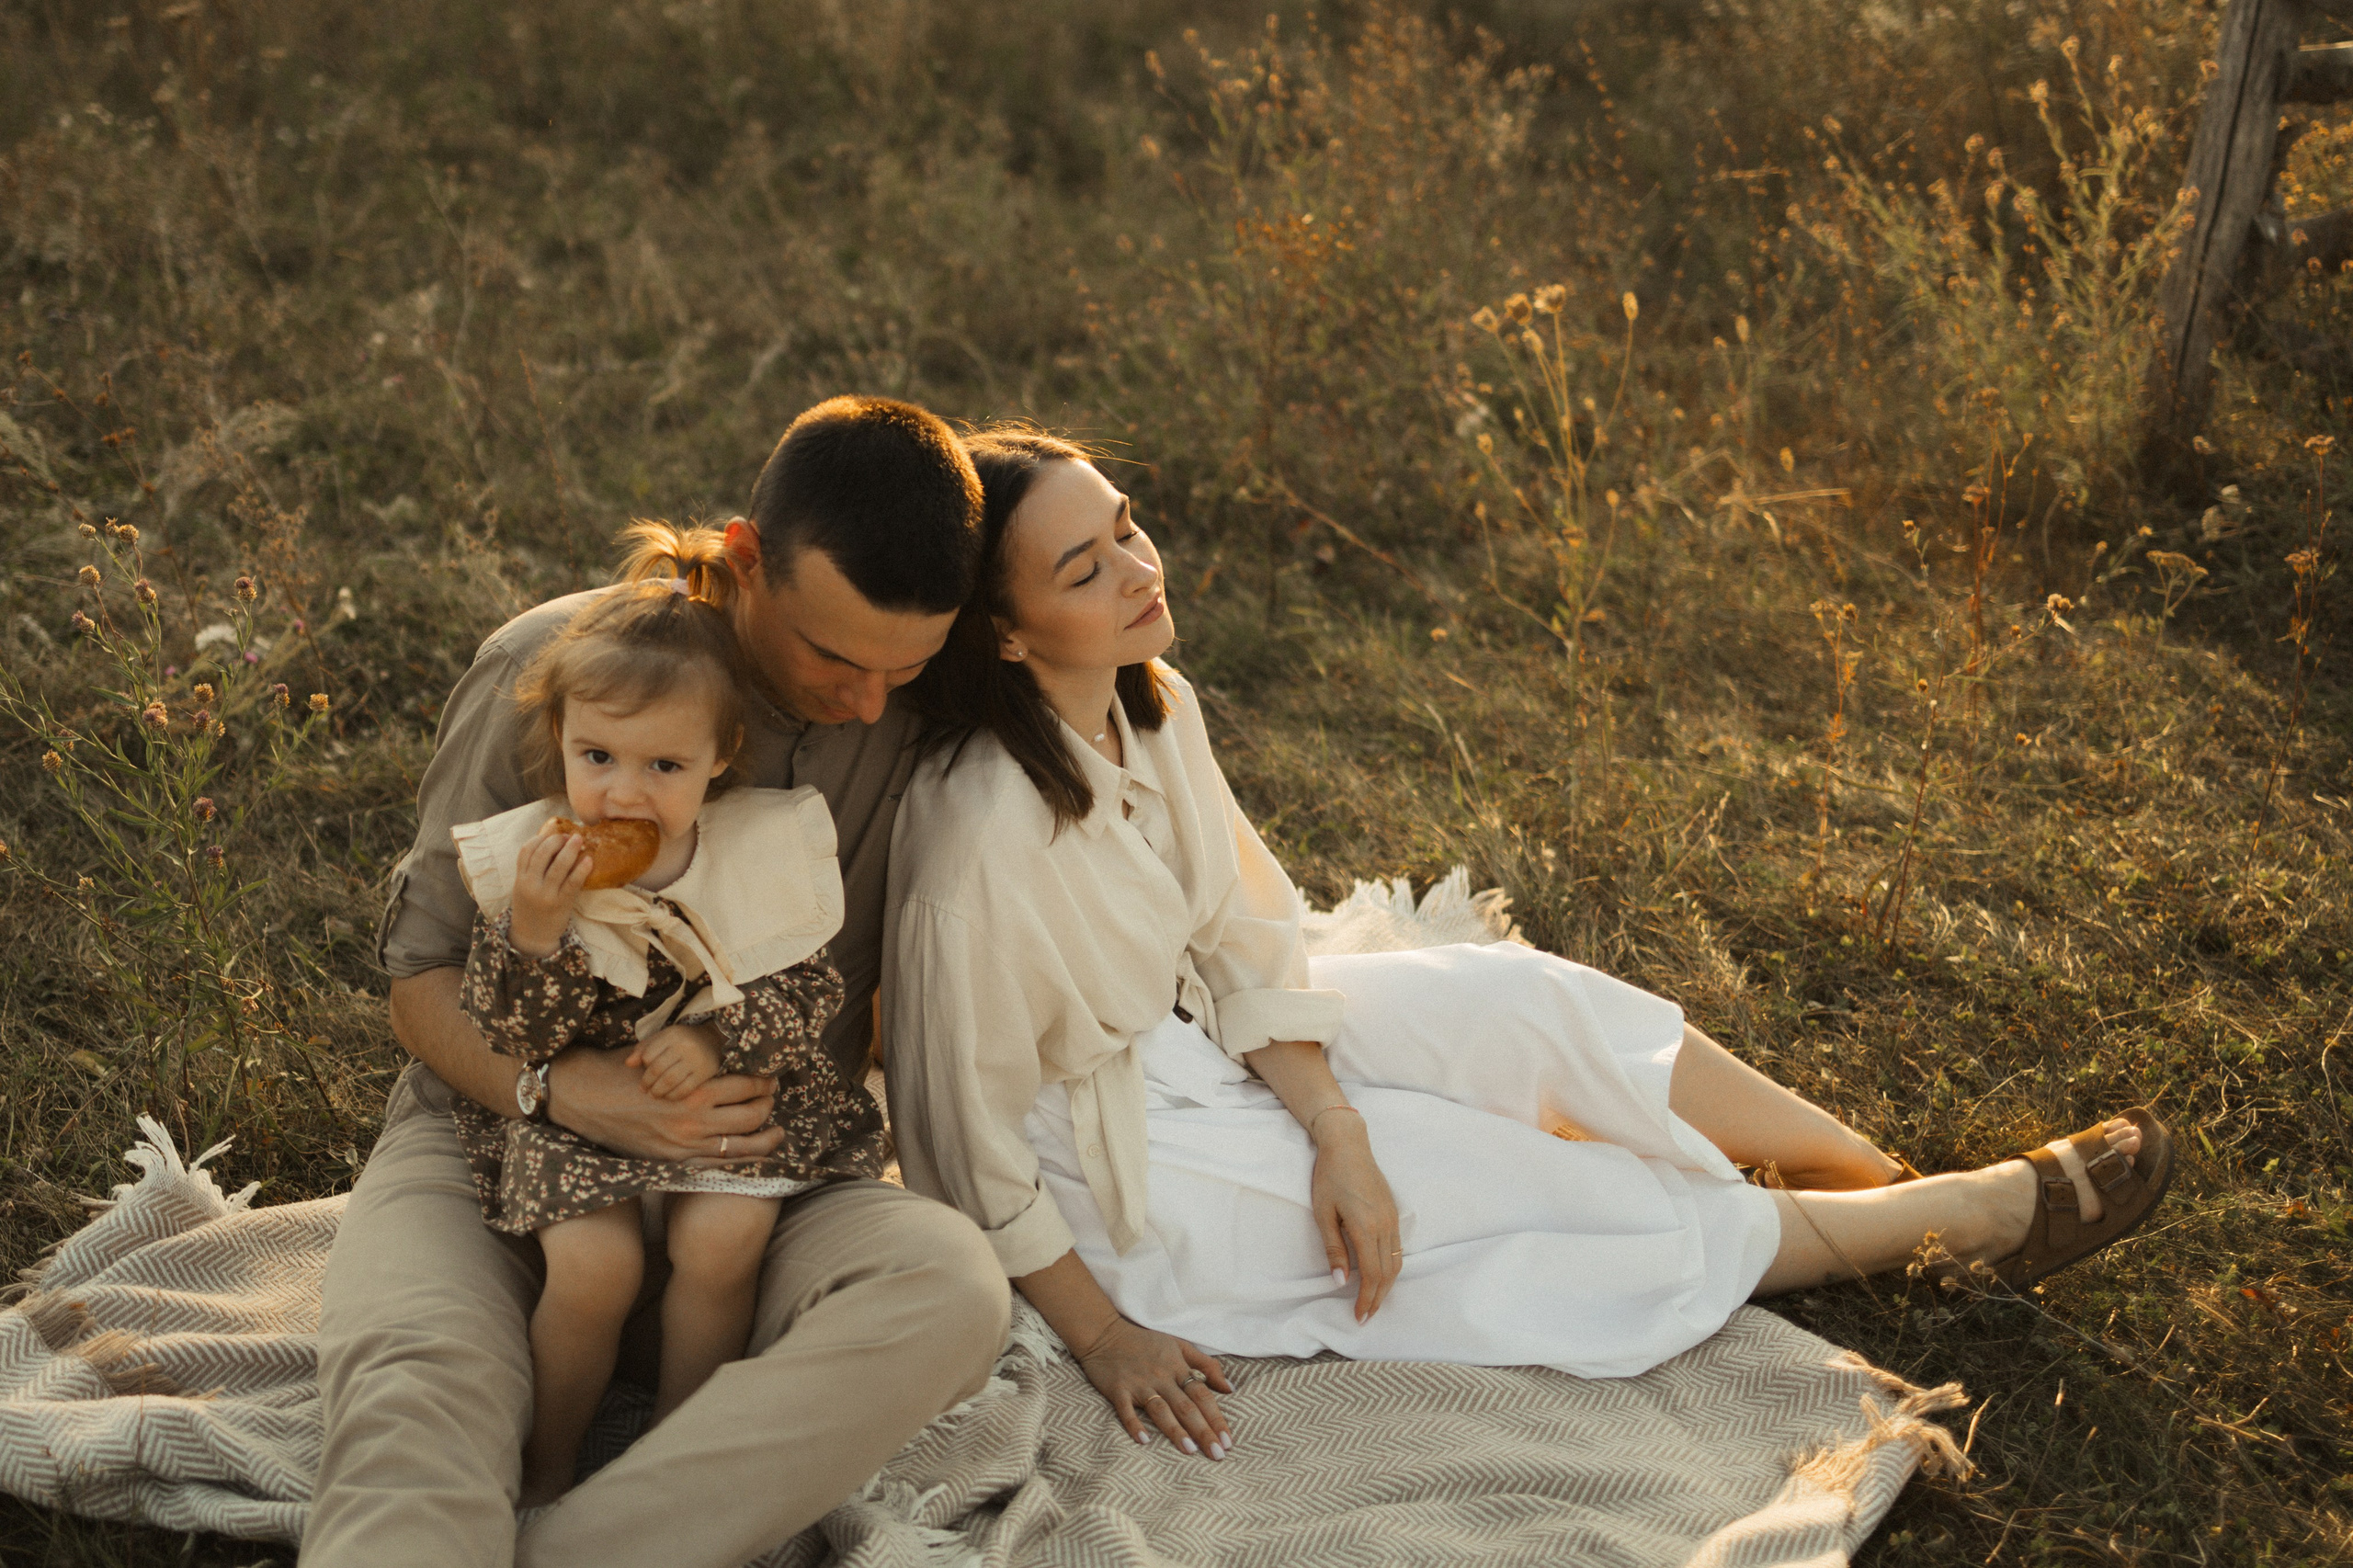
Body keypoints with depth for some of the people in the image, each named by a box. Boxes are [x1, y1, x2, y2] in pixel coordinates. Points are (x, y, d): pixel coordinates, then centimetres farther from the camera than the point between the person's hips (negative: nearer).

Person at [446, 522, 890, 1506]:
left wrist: (716, 1039, -23)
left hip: (728, 1088, 1)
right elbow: (506, 1041, -14)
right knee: (596, 1262, -20)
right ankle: (548, 1470, 7)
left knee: (722, 1238, -21)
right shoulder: (527, 862, -14)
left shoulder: (763, 853, -12)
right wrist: (533, 929, -31)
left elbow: (810, 994, -5)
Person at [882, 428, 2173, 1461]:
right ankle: (1990, 1213, 6)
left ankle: (1893, 1181, 7)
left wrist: (1335, 1131, -13)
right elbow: (967, 1134, -25)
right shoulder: (984, 832, -35)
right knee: (1536, 1184, -7)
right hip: (1113, 1162, -7)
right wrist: (1101, 1335, -18)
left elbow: (1237, 946, -1)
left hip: (1202, 1035, 7)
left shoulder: (1151, 709, -10)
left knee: (1526, 1003, -7)